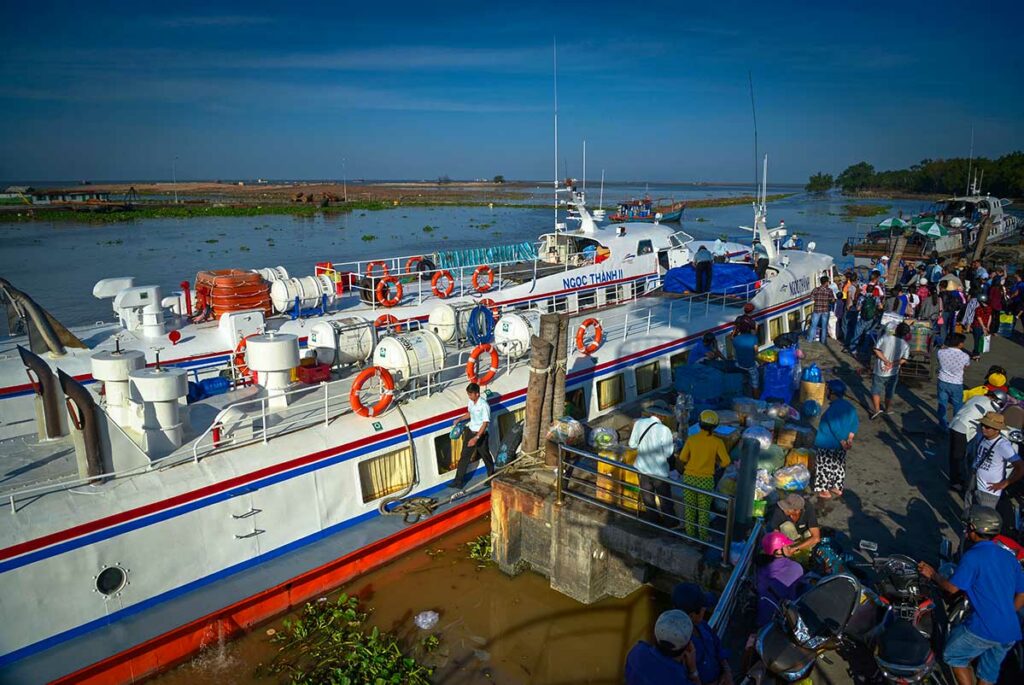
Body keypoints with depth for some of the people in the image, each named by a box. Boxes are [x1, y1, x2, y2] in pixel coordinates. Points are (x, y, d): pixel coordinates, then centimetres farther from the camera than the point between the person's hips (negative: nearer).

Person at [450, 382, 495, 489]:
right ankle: (458, 481, 12)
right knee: (464, 456, 7)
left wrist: (476, 438, -31)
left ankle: (491, 478, 36)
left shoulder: (484, 405, -25)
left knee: (485, 456, 13)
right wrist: (459, 419, 5)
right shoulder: (471, 402, -1)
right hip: (470, 431, 7)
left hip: (481, 434, -7)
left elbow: (485, 423, -26)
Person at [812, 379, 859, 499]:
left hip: (827, 445, -8)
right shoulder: (848, 405, -1)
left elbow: (836, 428, -26)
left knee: (825, 467, 9)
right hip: (840, 445, 8)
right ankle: (838, 488, 34)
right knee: (839, 465, 22)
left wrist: (843, 442, -14)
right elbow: (855, 423, 3)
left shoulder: (833, 408, -27)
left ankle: (825, 491, 20)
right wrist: (850, 439, 1)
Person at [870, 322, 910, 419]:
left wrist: (886, 361, -15)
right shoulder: (905, 345, -6)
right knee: (889, 393, 19)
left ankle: (877, 409, -6)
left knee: (875, 391, 9)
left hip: (879, 371, -2)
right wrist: (892, 364, -13)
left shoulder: (885, 338, -13)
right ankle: (887, 410, 34)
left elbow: (876, 350, -16)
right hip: (893, 373, 2)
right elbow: (903, 360, -10)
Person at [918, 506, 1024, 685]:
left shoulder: (973, 556, -14)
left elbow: (952, 588, -15)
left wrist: (933, 575, 2)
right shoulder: (1009, 556, 9)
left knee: (954, 656, 14)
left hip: (983, 627, -7)